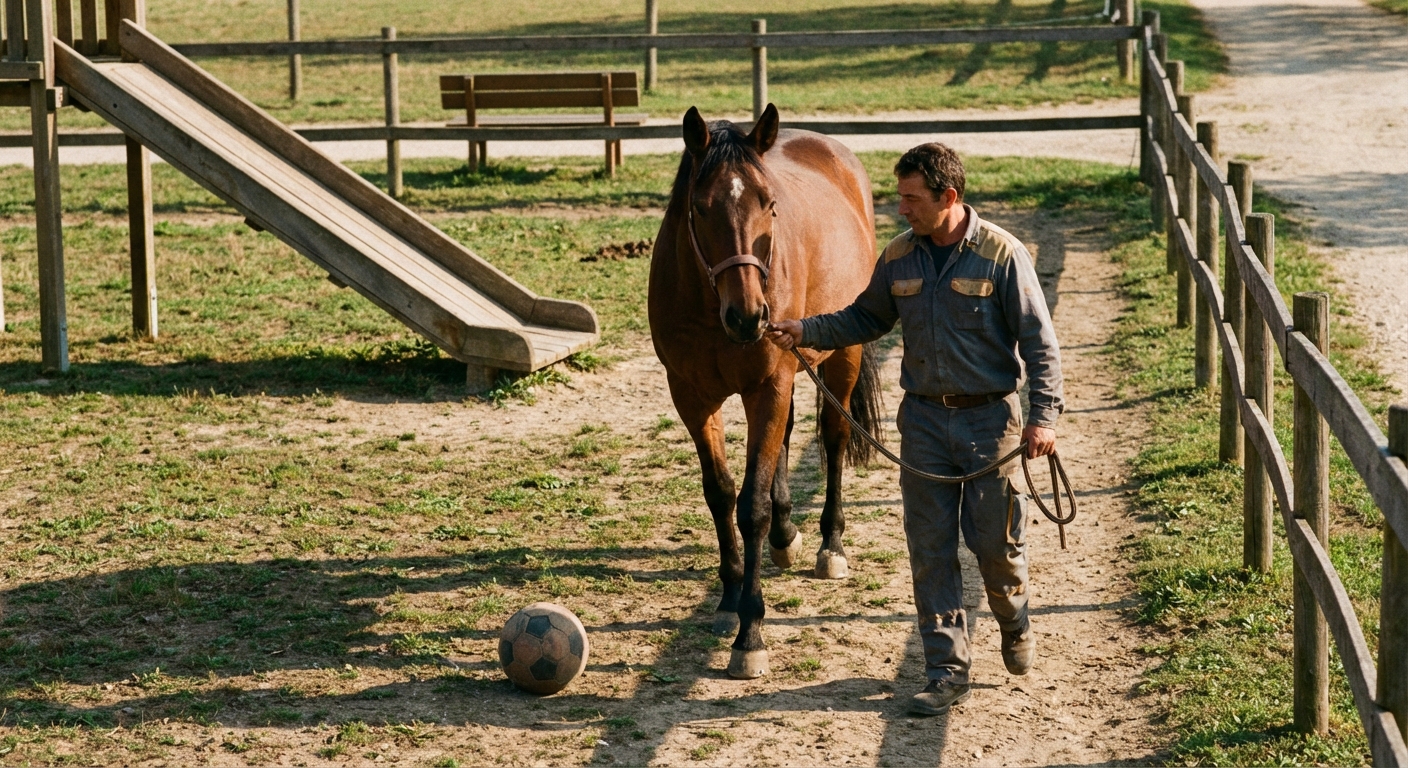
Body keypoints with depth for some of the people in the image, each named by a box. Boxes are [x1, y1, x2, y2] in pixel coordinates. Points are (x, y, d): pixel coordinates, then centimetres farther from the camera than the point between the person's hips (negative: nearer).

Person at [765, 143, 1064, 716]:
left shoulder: (1001, 255, -11)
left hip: (990, 418, -4)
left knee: (996, 542, 3)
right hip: (924, 419, 4)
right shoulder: (899, 259, 2)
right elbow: (865, 319, 16)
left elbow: (1040, 342, -9)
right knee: (930, 550, 3)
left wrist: (1043, 417, -16)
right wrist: (806, 331, 1)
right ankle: (948, 672, 10)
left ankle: (1014, 622, 36)